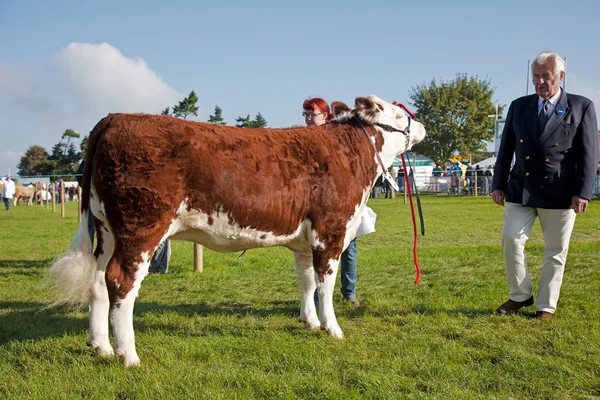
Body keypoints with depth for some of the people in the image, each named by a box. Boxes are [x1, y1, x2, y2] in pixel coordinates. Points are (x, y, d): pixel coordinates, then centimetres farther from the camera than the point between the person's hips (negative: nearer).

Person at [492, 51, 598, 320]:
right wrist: (498, 184, 8)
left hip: (560, 193, -2)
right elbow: (506, 149, 12)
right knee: (511, 239, -7)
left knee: (555, 252, 5)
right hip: (521, 188, 2)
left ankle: (546, 306, 18)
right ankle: (519, 295, 12)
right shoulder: (519, 106, 10)